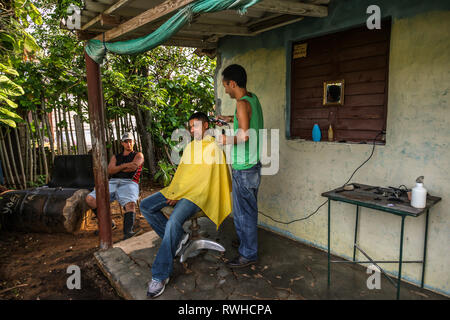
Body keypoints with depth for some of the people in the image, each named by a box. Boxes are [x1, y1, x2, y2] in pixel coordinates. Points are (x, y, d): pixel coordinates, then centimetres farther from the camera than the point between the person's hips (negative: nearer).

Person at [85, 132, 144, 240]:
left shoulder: (138, 155, 19)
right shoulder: (115, 157, 29)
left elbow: (133, 167, -3)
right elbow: (109, 171, 9)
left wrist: (117, 168, 10)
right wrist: (125, 165, -6)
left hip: (129, 183, -4)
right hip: (113, 182, 4)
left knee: (130, 203, -37)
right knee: (90, 199, -18)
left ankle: (127, 232, -52)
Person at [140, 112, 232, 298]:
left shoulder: (212, 148, -6)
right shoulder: (189, 146, 20)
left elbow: (204, 178, -13)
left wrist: (180, 195, -15)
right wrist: (173, 191, 3)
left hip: (196, 193, -9)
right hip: (179, 190, 9)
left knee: (173, 222, -30)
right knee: (146, 206, -5)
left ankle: (160, 276, -18)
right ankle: (178, 237, 3)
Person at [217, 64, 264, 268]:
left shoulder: (242, 103, -18)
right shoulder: (253, 98, 10)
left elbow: (245, 135, -29)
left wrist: (227, 140, -14)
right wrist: (232, 120, 27)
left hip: (244, 167, -10)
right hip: (253, 164, 10)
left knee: (244, 211, 2)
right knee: (247, 209, 21)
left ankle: (248, 254, 16)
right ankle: (246, 243, 38)